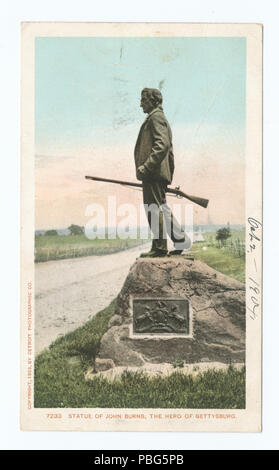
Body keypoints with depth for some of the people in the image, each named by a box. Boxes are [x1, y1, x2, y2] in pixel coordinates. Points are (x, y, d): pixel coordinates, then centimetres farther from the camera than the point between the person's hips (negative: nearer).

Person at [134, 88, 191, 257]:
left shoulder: (156, 117, -6)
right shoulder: (161, 118, 26)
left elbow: (162, 145, -21)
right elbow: (169, 149, 26)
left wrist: (146, 166, -26)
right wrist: (169, 176, 25)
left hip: (154, 173, -10)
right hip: (159, 173, 10)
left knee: (154, 209, -8)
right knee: (162, 208, 14)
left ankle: (159, 247, -4)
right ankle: (181, 240, 18)